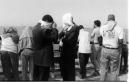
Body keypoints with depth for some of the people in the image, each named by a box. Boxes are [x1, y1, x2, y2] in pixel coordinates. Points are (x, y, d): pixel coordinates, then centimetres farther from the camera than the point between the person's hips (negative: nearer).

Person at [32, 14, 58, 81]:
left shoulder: (35, 28, 8)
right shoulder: (45, 30, -22)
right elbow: (54, 38, -17)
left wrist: (51, 28, 6)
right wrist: (54, 28, -4)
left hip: (36, 58, 9)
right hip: (44, 58, -9)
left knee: (36, 77, 18)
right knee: (43, 78, 3)